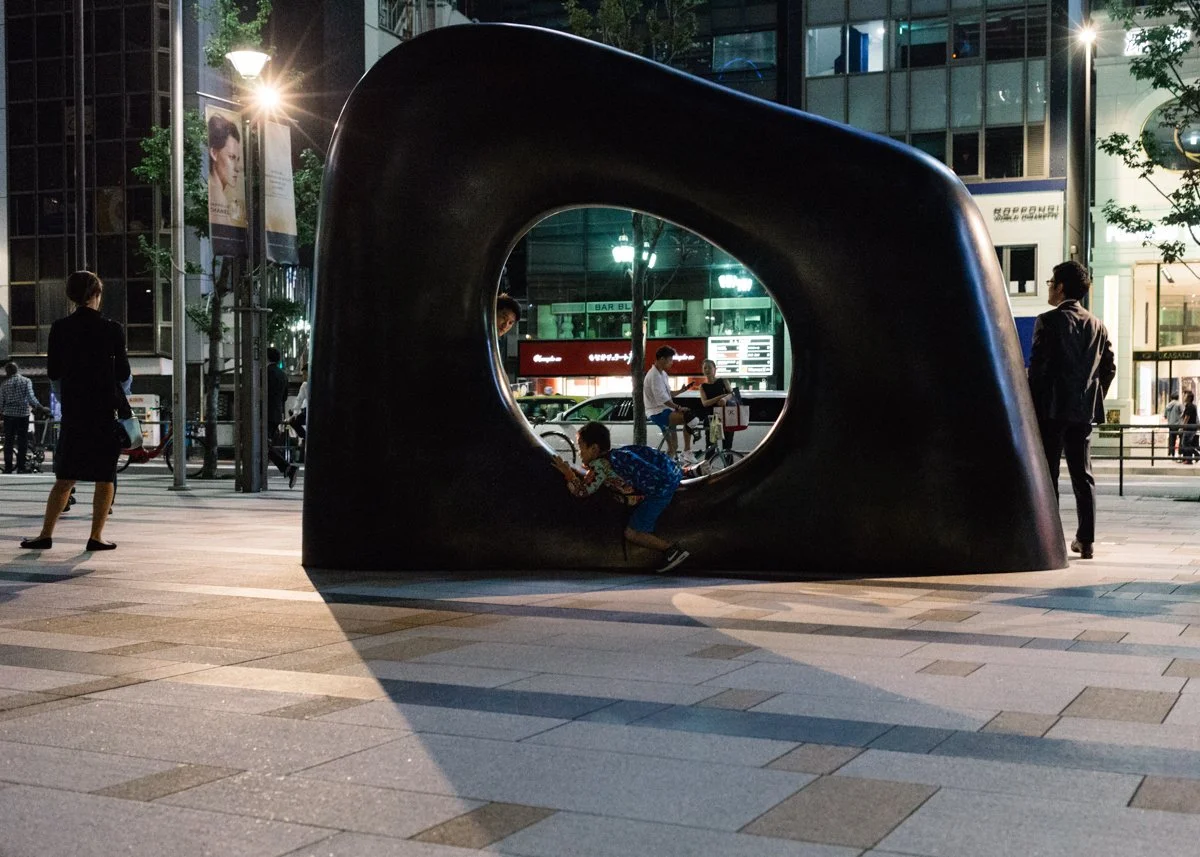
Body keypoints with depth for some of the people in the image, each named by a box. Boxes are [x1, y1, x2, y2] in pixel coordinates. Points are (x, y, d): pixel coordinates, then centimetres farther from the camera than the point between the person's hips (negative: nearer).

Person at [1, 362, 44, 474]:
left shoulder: (4, 383, 4)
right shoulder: (26, 381, -2)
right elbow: (30, 397, -11)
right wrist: (41, 408, -4)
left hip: (8, 414, 2)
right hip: (23, 414, -2)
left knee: (8, 441, 7)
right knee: (22, 441, 3)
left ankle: (8, 467, 5)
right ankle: (21, 467, -1)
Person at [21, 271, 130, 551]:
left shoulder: (59, 328, 0)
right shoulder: (111, 329, -7)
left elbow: (52, 372, 4)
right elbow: (123, 373, -3)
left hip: (72, 410, 3)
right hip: (106, 411, -3)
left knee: (64, 478, 10)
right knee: (105, 476, 6)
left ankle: (46, 534, 5)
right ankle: (96, 536, 3)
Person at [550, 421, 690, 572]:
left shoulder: (600, 465, -12)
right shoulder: (612, 455, 14)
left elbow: (583, 490, -12)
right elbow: (590, 478, 26)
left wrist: (568, 473, 0)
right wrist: (572, 470, 19)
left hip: (660, 490, -9)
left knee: (632, 533, -8)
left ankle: (672, 550, -8)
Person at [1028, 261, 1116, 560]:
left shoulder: (1049, 321, -8)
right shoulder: (1097, 325, 11)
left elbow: (1037, 366, -12)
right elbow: (1109, 368, 10)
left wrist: (1031, 406, -6)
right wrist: (1092, 399, 17)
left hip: (1052, 408, -6)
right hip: (1084, 410, 6)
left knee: (1047, 474, -2)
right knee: (1082, 474, 9)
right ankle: (1085, 540, 9)